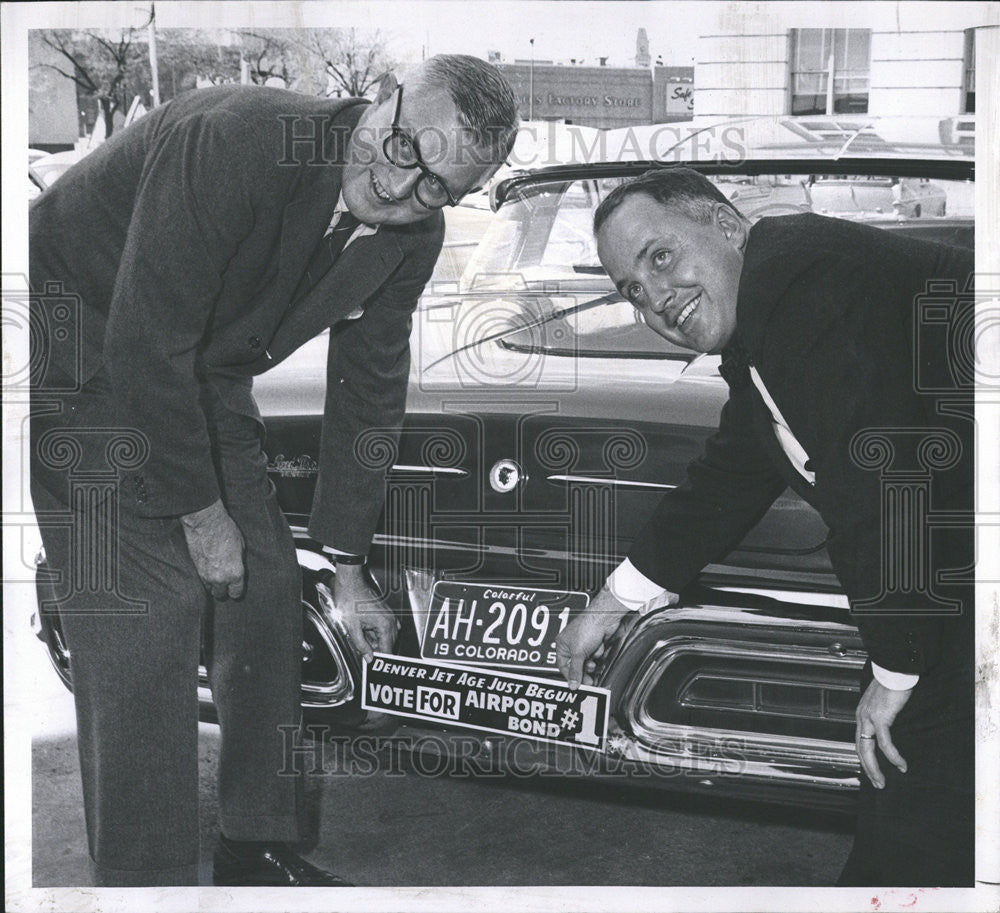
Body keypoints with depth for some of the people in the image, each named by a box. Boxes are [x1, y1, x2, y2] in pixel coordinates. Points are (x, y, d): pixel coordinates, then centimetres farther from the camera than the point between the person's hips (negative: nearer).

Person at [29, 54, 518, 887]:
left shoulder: (412, 237, -9)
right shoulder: (236, 140, -33)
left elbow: (368, 393, 2)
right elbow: (146, 343, -31)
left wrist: (346, 571, 7)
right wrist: (201, 511, -22)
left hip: (203, 374, 8)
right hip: (87, 349, -7)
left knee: (265, 592, 7)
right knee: (149, 609, -14)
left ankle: (259, 849, 23)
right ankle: (144, 880, -2)